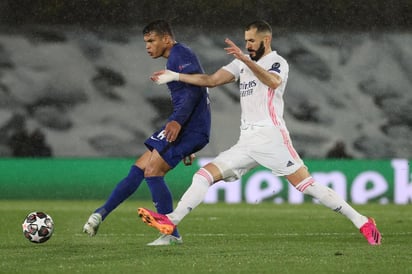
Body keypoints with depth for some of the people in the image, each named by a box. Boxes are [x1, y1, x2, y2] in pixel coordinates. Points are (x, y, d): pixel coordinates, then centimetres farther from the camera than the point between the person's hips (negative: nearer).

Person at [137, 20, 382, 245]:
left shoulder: (277, 62, -1)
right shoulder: (242, 63, 21)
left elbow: (272, 81, -25)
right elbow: (212, 80, 20)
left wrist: (246, 60, -38)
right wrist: (175, 76, 13)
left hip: (270, 137, -7)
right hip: (247, 141, 7)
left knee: (307, 185, -15)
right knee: (206, 174, -4)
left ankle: (361, 222, -12)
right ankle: (171, 221, -11)